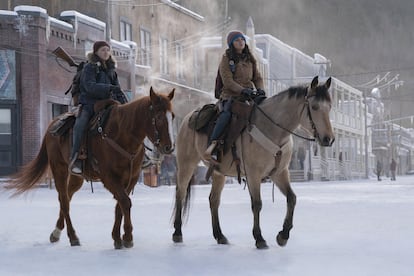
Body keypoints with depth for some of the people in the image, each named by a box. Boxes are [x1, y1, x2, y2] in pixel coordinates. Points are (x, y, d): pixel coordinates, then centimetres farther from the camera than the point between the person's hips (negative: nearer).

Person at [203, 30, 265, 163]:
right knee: (226, 114, -36)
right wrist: (242, 90, -24)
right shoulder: (226, 60, 2)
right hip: (230, 96, -6)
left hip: (247, 96, 6)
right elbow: (228, 81, -9)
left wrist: (260, 89, -4)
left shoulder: (250, 59, 18)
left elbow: (257, 77, 19)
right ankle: (211, 145, -43)